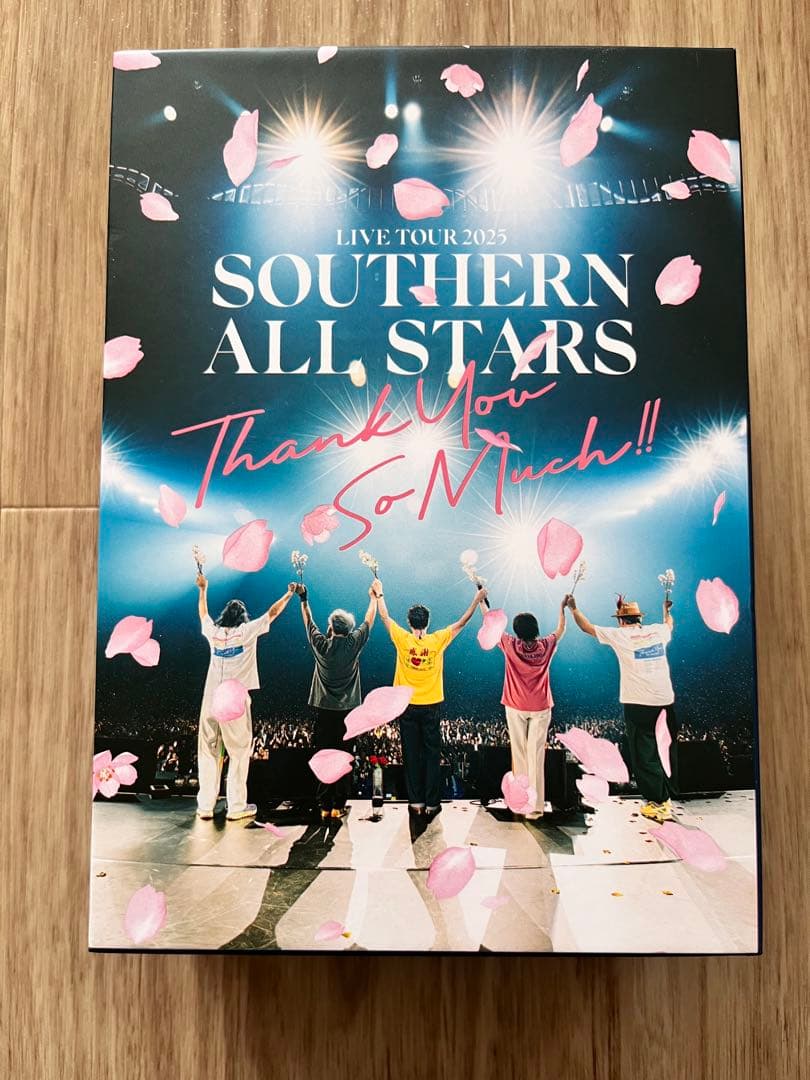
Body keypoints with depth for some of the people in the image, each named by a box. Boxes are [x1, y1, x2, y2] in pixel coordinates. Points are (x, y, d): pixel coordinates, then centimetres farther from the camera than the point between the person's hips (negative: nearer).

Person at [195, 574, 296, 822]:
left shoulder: (213, 632, 5)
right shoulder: (246, 632, -5)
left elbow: (203, 614, 26)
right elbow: (272, 613, 5)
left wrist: (203, 590, 41)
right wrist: (289, 594, 19)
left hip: (210, 702, 4)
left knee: (208, 753, 9)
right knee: (239, 753, 6)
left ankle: (205, 806, 14)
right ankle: (236, 806, 9)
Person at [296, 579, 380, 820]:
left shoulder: (320, 644, -4)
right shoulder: (354, 644, -6)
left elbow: (308, 621, 12)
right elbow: (369, 620, 8)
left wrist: (303, 598, 24)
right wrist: (373, 597, 22)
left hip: (324, 710, 1)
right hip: (347, 711, -1)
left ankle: (325, 806, 11)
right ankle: (338, 806, 7)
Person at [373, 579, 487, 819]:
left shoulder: (402, 639, -10)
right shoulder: (437, 641, -10)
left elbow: (385, 616, 5)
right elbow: (462, 622, 0)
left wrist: (379, 593, 18)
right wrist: (477, 600, 9)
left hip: (407, 707, 1)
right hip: (430, 707, 0)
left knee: (411, 754, 9)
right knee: (432, 754, 7)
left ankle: (415, 801, 15)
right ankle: (432, 803, 11)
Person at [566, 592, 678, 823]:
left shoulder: (620, 635, -5)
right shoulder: (657, 630, 6)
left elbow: (587, 627, 4)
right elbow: (669, 624, 32)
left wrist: (573, 608, 17)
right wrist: (667, 610, 51)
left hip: (638, 704, -5)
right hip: (666, 701, 5)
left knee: (644, 754, 4)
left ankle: (659, 804, 4)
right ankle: (668, 796, 27)